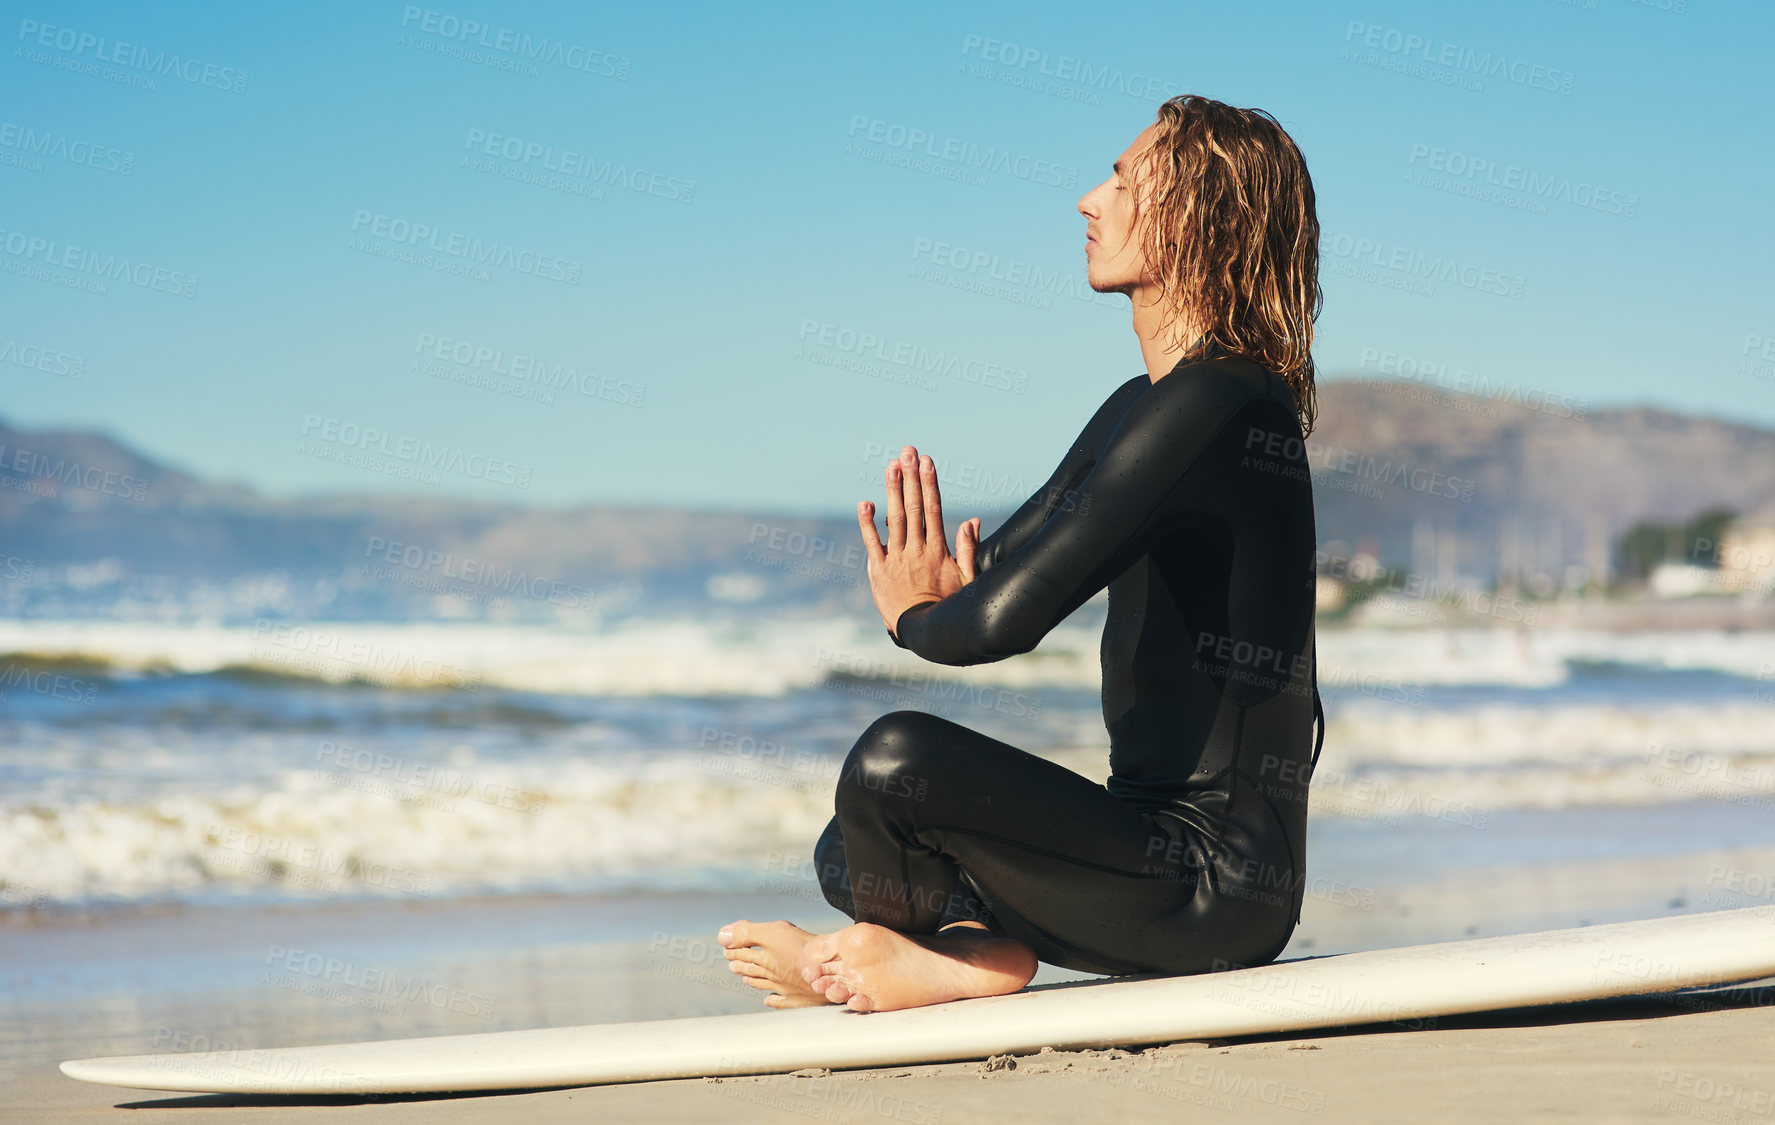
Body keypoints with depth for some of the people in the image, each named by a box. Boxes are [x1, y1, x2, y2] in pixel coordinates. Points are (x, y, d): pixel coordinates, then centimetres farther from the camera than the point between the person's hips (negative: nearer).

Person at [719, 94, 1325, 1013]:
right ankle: (983, 948, -5)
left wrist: (918, 618, -2)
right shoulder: (1141, 409, 15)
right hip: (1167, 844, 11)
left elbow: (1005, 618, -24)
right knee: (849, 850, 23)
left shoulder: (1215, 405, -18)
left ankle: (915, 955, 3)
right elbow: (994, 580, 15)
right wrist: (942, 598, -9)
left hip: (1217, 878, -10)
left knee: (895, 760, -26)